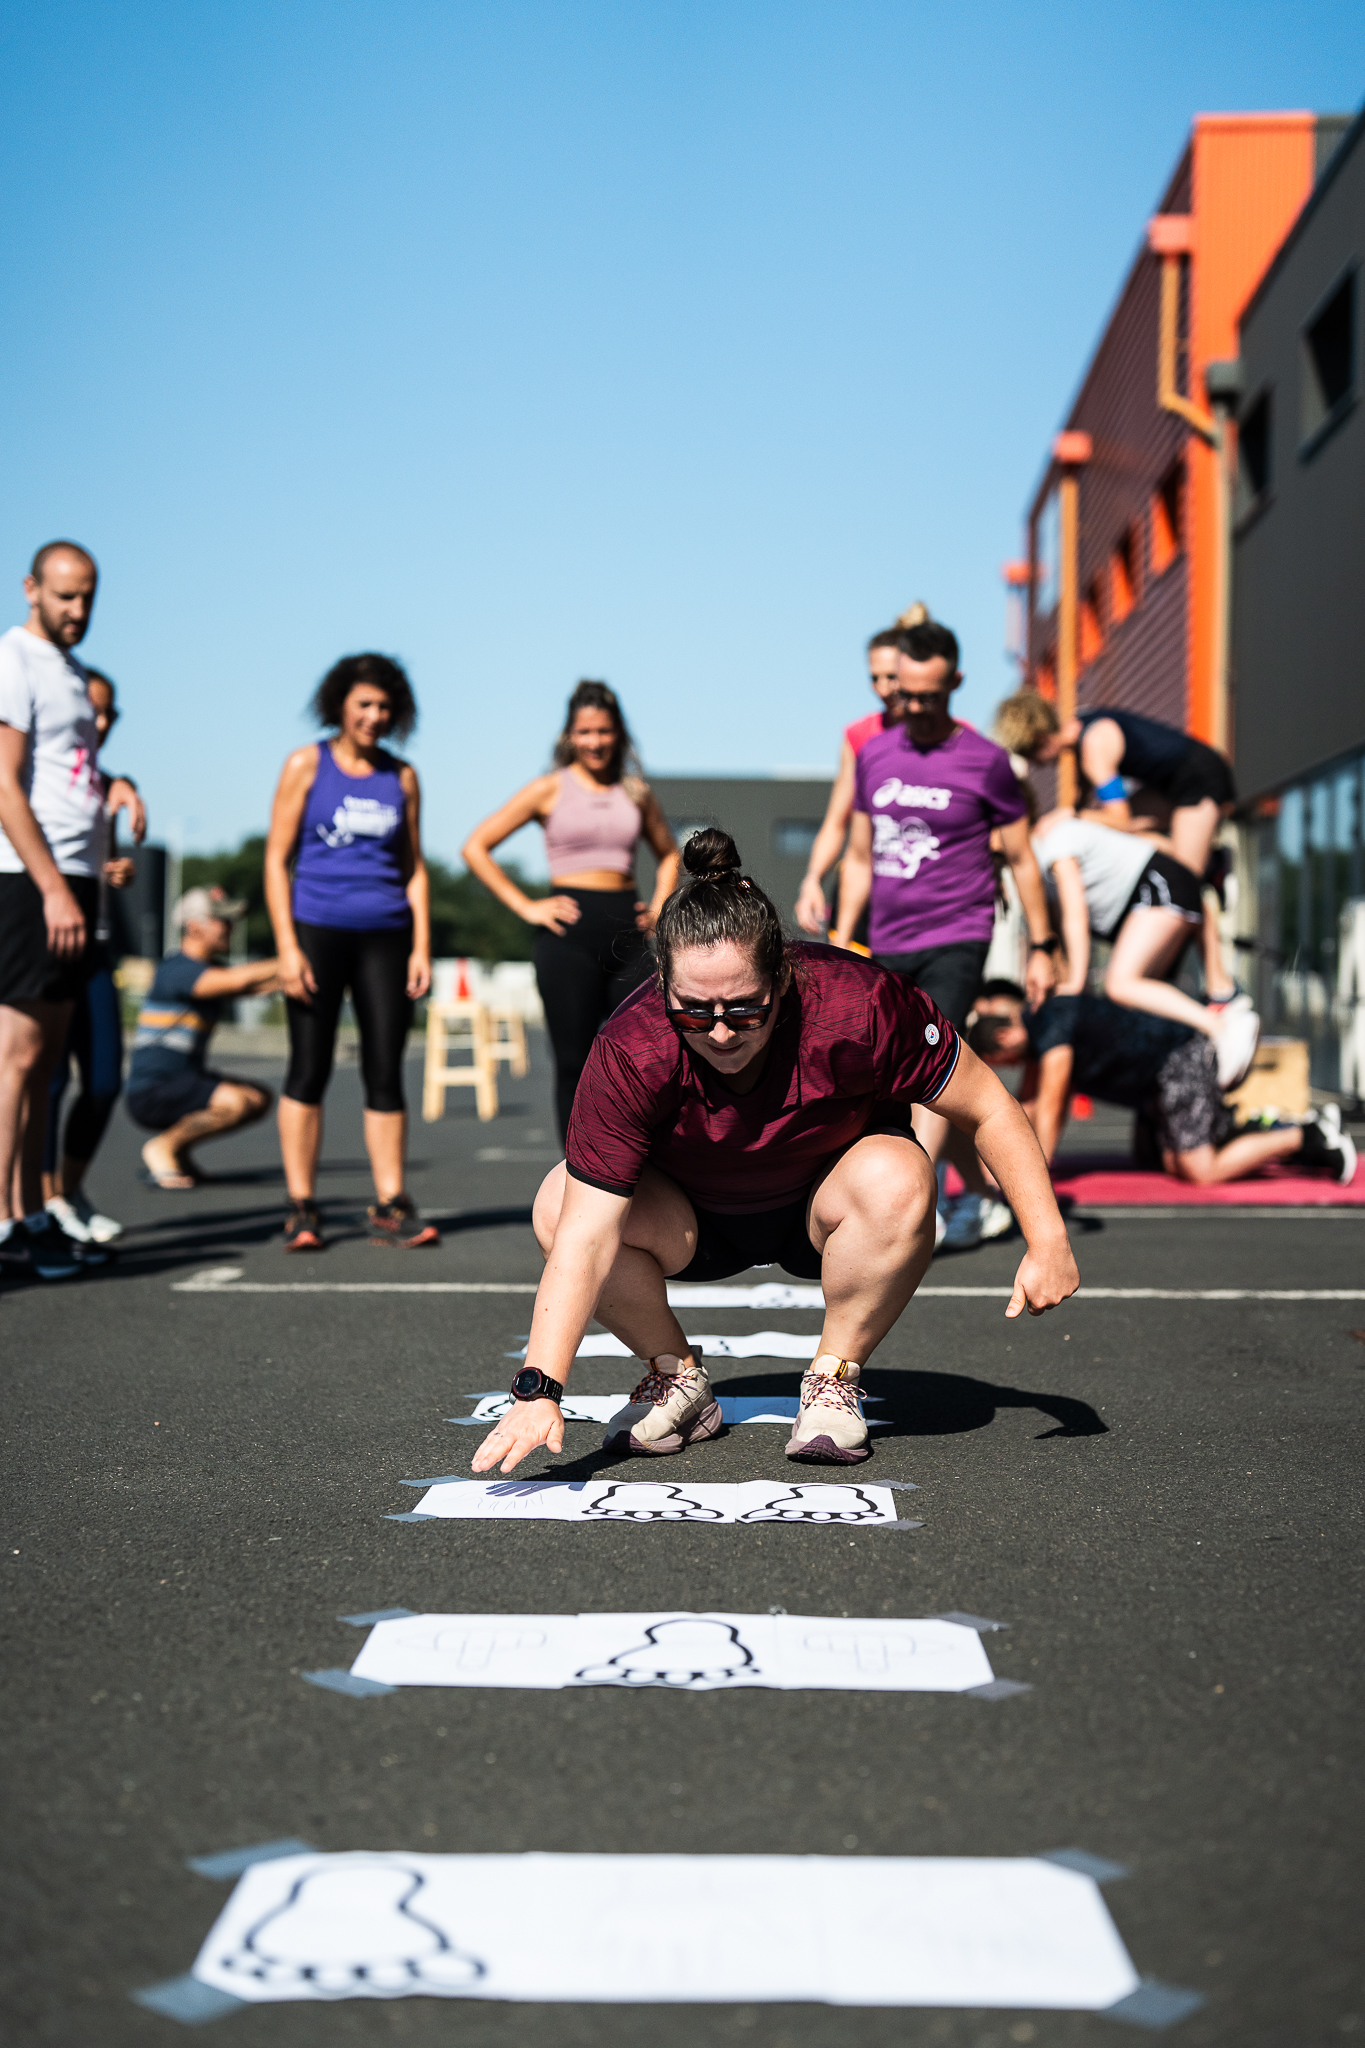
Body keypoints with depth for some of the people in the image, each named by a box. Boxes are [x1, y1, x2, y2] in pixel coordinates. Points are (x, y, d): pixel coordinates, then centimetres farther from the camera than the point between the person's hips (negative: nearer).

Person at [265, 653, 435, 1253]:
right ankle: (301, 1209, 3)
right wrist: (287, 948, -9)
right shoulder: (306, 765, 3)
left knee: (386, 1072, 3)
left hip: (385, 938, 3)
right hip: (318, 930, -3)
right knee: (309, 1069, -2)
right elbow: (276, 860, 0)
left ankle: (391, 1208, 8)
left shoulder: (401, 777, 12)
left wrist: (421, 947, 5)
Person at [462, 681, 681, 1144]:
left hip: (627, 932, 3)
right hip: (570, 933, -3)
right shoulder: (551, 789, 4)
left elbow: (668, 853, 30)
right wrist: (525, 906, -4)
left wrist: (658, 906, 11)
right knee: (574, 1064, -2)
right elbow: (476, 847, 2)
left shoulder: (636, 793, 13)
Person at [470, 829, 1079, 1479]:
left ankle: (833, 1380, -10)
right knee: (557, 1207, -27)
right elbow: (585, 1236, -35)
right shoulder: (628, 1053, -32)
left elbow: (989, 1109, -18)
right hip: (693, 1216, 1)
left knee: (897, 1178, -34)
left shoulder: (857, 1006, -33)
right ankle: (676, 1377, -2)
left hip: (822, 1206, 0)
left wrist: (1047, 1241, -21)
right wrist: (538, 1392, -43)